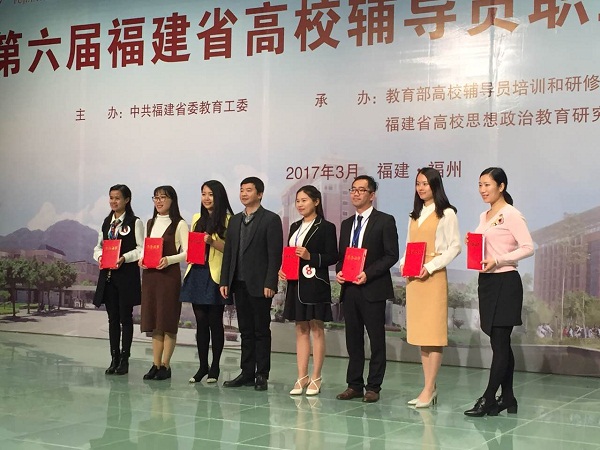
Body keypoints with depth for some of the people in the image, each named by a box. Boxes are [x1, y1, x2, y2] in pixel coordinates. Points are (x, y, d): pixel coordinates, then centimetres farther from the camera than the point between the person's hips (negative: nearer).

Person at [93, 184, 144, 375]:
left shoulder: (135, 223, -4)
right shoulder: (106, 222, 14)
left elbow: (141, 249, -8)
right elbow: (98, 246, 16)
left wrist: (124, 258, -22)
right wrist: (99, 256, -5)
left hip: (127, 275, -5)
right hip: (108, 275, 5)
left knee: (125, 318, 1)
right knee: (112, 318, 9)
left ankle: (124, 359, 8)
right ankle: (114, 359, 15)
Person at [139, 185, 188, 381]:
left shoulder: (179, 224, -4)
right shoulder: (150, 223, 16)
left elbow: (187, 252, -9)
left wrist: (168, 260, -23)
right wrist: (142, 259, 0)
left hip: (169, 275, -6)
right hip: (150, 275, 6)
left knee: (168, 321, -2)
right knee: (153, 321, 7)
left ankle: (165, 365, 3)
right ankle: (155, 364, 12)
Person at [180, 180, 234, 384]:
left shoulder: (227, 220, -3)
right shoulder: (197, 219, 15)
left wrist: (213, 241, -21)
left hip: (215, 275, -5)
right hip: (197, 273, 5)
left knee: (215, 321, 1)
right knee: (200, 321, 7)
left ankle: (215, 367, 9)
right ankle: (203, 366, 14)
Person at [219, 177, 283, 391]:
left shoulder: (271, 220, -4)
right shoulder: (235, 220, 15)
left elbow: (275, 254, -10)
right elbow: (228, 253, 15)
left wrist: (270, 283, -16)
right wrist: (224, 281, 7)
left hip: (259, 285, -6)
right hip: (239, 284, 6)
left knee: (261, 331, 1)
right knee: (246, 331, 11)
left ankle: (262, 375, 7)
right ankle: (247, 373, 17)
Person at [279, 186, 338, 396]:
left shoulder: (326, 227, -5)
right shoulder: (295, 227, 15)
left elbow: (332, 257, -9)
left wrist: (310, 257, -21)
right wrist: (282, 269, -1)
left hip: (316, 285, -6)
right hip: (296, 284, 6)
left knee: (317, 330, 0)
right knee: (301, 330, 9)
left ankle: (315, 378, 7)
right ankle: (302, 378, 13)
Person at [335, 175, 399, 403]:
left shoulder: (385, 221, -3)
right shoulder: (347, 224, 17)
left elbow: (392, 255, -8)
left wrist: (368, 273, -17)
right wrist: (339, 272, 0)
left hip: (373, 289, -6)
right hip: (349, 289, 6)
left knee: (376, 340, 1)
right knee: (353, 339, 9)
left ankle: (373, 387, 7)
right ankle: (354, 385, 16)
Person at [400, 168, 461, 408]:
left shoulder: (446, 214, -1)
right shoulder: (415, 215, 19)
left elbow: (455, 246, -6)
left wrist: (430, 267, -14)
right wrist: (404, 263, 1)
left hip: (433, 277, -7)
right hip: (412, 278, 7)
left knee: (433, 334, -7)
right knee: (419, 333, 6)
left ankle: (428, 390, -6)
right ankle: (430, 388, 11)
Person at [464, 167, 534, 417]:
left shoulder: (511, 215, -9)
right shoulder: (484, 216, 15)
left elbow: (528, 247, -15)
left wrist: (497, 260, -21)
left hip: (505, 282, -8)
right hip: (487, 281, 9)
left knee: (500, 342, -6)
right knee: (499, 342, 11)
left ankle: (488, 399, -5)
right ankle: (507, 397, 17)